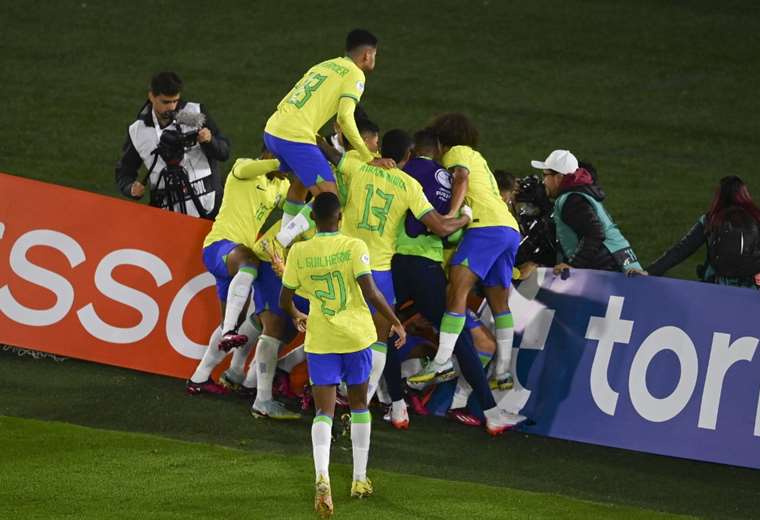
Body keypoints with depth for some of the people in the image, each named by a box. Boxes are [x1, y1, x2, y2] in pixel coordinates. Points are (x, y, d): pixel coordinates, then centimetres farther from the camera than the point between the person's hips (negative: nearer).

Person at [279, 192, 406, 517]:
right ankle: (360, 479, 24)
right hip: (356, 335, 0)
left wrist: (297, 317, 28)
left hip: (320, 340, 0)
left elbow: (284, 300, 6)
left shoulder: (299, 252, -3)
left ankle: (322, 477, -26)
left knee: (324, 410, -2)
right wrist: (395, 322, -5)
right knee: (359, 404, 18)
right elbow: (370, 292, -18)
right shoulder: (354, 247, -9)